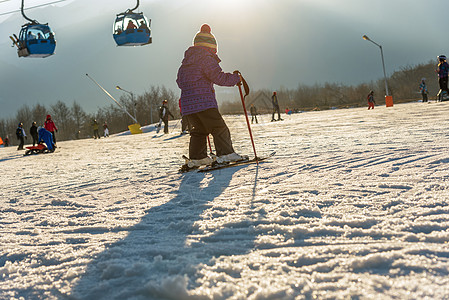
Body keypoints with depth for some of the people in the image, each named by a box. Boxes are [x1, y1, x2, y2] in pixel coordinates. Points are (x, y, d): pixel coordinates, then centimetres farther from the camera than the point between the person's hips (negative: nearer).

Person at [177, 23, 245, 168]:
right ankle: (225, 153, -10)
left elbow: (180, 81, 27)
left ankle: (196, 157, 15)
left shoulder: (186, 61, 20)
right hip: (203, 101, -8)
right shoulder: (206, 58, -6)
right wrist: (236, 78, -1)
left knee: (199, 129, 17)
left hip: (187, 103, 8)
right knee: (219, 127, -4)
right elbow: (218, 77, -13)